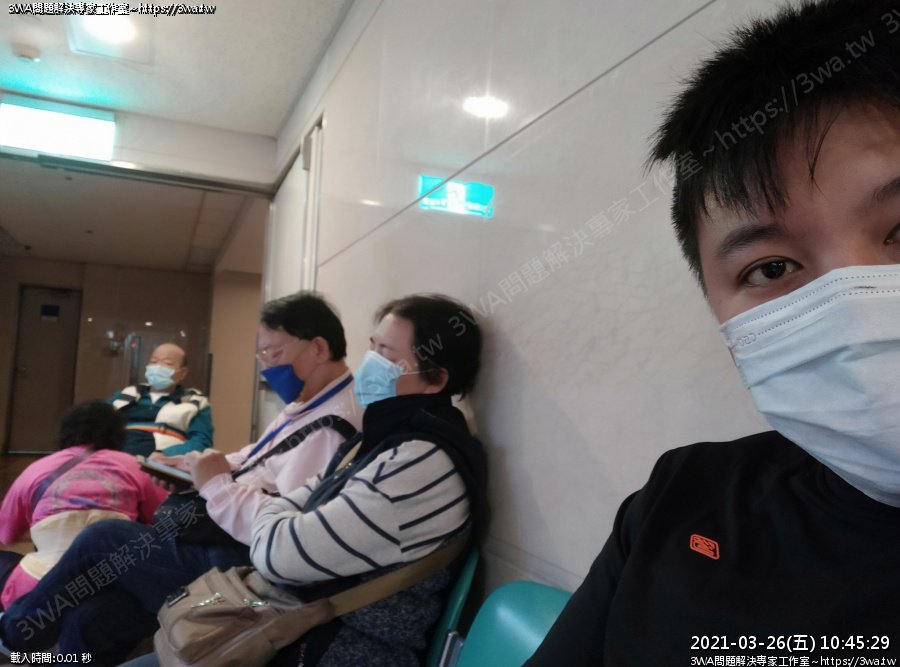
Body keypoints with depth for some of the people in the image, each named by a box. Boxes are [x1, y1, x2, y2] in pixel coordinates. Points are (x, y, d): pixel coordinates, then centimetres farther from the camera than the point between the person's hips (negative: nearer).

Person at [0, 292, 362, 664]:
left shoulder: (330, 427, -24)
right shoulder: (307, 406, 11)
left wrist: (216, 484, -18)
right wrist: (211, 466, 9)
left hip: (238, 563, -9)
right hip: (222, 534, 9)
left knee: (101, 540, -1)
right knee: (87, 621, 4)